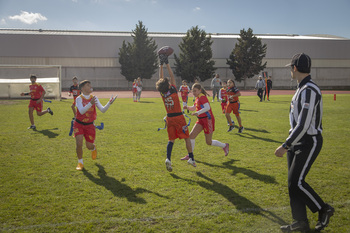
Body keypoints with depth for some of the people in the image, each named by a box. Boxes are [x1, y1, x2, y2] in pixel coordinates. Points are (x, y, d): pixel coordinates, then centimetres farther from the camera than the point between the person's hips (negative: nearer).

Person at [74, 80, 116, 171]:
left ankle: (93, 148, 45)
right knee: (79, 144, -15)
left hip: (89, 125, 3)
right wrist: (90, 103, -41)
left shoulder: (94, 98, -1)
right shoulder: (79, 99, -12)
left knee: (89, 145, 5)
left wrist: (109, 103, -24)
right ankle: (80, 162, 8)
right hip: (79, 124, -2)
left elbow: (102, 110, -7)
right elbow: (81, 111, -28)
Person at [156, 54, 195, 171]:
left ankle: (168, 158, -10)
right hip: (179, 117, -4)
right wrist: (166, 63, -3)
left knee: (171, 139, 8)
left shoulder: (162, 93, -3)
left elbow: (161, 78, 6)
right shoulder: (173, 91, -13)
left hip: (169, 118, 4)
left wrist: (161, 64, 8)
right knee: (186, 138, 7)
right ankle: (191, 158, 11)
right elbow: (172, 76, -7)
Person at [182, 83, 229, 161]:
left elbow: (207, 108, -31)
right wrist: (188, 107, 3)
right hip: (201, 120, 8)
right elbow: (194, 108, 23)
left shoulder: (202, 97, -16)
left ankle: (224, 146, 24)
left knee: (209, 142, 2)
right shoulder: (197, 98, 11)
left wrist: (198, 113, -41)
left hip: (208, 119, -8)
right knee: (191, 135, -5)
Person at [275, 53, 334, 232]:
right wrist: (289, 144, 21)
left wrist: (286, 146, -25)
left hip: (309, 142, -10)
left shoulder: (309, 90, -20)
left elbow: (304, 124, -26)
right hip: (297, 143, 10)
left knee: (297, 182, -8)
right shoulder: (302, 88, 12)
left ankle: (324, 210, 13)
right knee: (293, 182, 10)